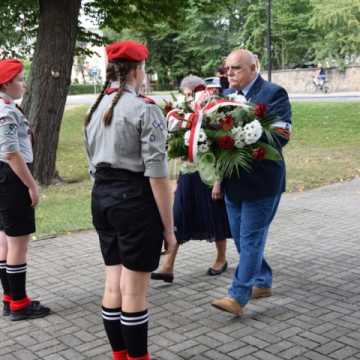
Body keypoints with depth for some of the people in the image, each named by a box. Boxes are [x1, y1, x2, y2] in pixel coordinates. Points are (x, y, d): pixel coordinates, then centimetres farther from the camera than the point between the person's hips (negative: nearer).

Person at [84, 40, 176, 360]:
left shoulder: (95, 109, 11)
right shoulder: (145, 109, -12)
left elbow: (93, 164, 15)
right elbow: (157, 175, -16)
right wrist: (168, 227, -11)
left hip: (101, 198, 8)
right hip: (135, 199, -8)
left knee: (113, 285, 16)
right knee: (134, 291, 3)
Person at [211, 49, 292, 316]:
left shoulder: (273, 93, -9)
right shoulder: (226, 95, 11)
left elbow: (280, 135, -19)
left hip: (260, 180, -7)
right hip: (233, 179, 7)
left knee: (251, 237, -3)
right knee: (240, 236, 15)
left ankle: (238, 296, 0)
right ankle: (262, 282, 31)